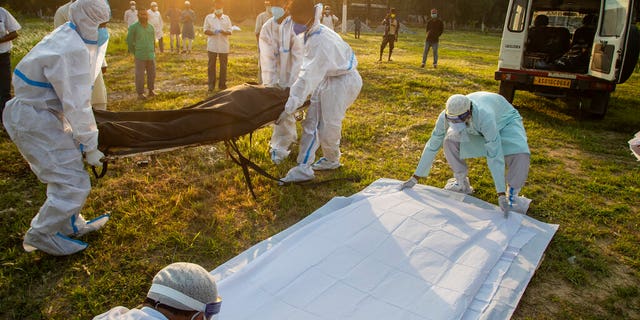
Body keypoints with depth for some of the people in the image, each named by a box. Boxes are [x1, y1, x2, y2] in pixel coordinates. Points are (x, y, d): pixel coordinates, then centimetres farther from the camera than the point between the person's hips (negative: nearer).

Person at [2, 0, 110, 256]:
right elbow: (76, 106, -25)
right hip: (36, 122, -11)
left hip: (44, 113, 11)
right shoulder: (72, 52, -25)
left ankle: (70, 225, 37)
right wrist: (90, 147, -17)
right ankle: (39, 237, 12)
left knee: (67, 172, 22)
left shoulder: (68, 38, 7)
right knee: (74, 184, -7)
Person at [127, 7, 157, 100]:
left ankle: (151, 90, 22)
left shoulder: (150, 27, 6)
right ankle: (140, 93, 9)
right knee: (140, 75, 0)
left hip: (151, 56, 4)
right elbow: (129, 41, 0)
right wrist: (135, 53, 2)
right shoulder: (133, 27, -7)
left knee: (152, 74, 8)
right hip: (140, 56, -4)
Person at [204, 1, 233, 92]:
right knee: (211, 65, 2)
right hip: (212, 46, -1)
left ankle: (222, 84, 15)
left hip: (224, 47, 1)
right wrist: (213, 32, -18)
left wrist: (224, 32, -17)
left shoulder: (226, 18, 8)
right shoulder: (208, 17, 6)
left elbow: (230, 31, 5)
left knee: (223, 66, 5)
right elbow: (205, 30, 3)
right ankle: (211, 85, 9)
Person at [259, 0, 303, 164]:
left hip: (293, 78, -4)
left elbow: (299, 57, -18)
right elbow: (267, 58, -8)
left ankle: (279, 148, 1)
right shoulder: (268, 28, -2)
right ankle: (291, 137, 36)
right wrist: (270, 84, -16)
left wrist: (292, 84, -24)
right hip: (278, 78, 4)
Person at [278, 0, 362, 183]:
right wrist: (295, 91, 8)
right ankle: (304, 168, 7)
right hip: (326, 79, 9)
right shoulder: (313, 33, 1)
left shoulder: (319, 41, -28)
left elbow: (308, 76, -33)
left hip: (342, 81, -9)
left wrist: (290, 108, -34)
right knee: (311, 123, 4)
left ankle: (332, 160, 26)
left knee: (328, 127, -3)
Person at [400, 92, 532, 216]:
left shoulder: (485, 117, -45)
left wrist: (501, 195, -41)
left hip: (505, 121, -3)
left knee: (519, 153, -31)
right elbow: (432, 146, -21)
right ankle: (461, 183, -1)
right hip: (476, 130, 3)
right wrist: (415, 178, -19)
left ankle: (512, 196, -7)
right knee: (450, 140, -24)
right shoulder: (446, 116, -32)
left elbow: (494, 156, -43)